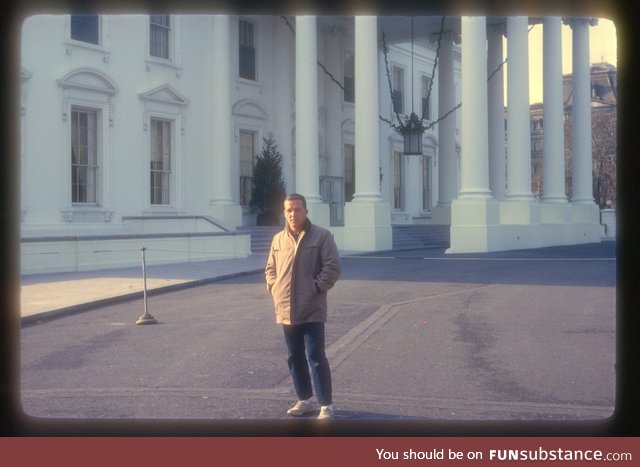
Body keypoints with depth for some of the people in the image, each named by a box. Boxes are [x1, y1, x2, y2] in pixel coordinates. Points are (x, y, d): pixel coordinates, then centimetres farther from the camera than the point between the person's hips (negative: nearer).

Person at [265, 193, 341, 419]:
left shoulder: (322, 236, -4)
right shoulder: (278, 239, 11)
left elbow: (333, 267, -8)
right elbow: (270, 269, 20)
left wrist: (317, 288, -13)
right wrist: (274, 288, 4)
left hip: (312, 310, -5)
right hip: (286, 310, 5)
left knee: (316, 357, -6)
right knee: (295, 358, 13)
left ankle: (326, 405, 0)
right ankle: (305, 400, 26)